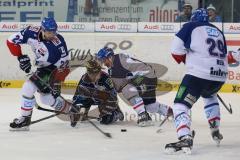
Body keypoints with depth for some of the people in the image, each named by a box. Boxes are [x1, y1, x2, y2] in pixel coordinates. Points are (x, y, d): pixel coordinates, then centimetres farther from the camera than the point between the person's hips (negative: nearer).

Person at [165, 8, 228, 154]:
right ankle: (215, 132, 32)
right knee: (209, 96, 37)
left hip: (199, 73, -6)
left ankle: (185, 138, -29)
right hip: (220, 76, 6)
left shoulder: (191, 27, 6)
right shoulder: (218, 32, 23)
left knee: (181, 104, -7)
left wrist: (186, 60, 17)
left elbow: (177, 49, -1)